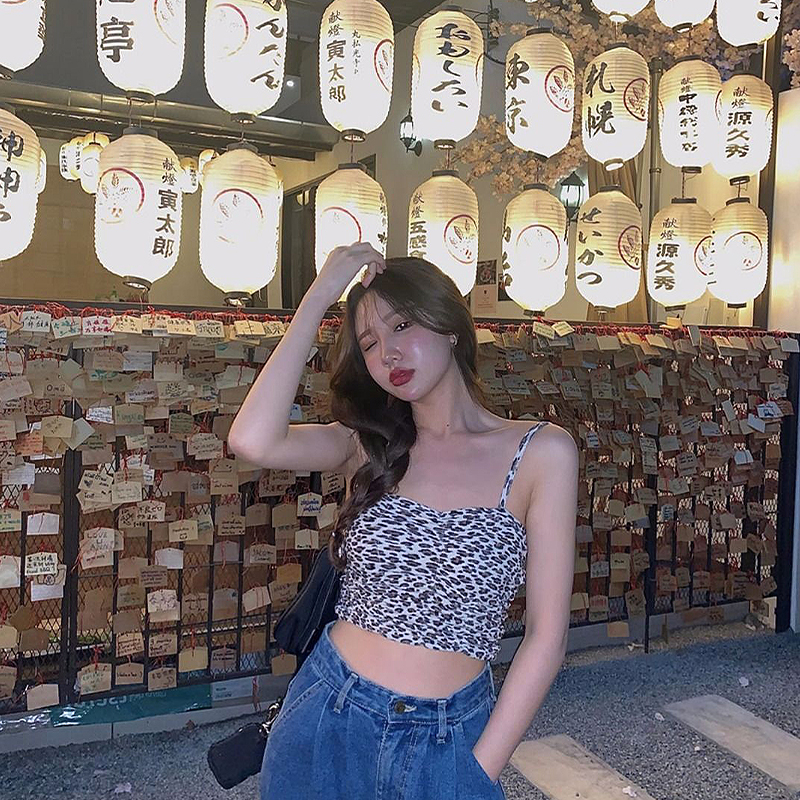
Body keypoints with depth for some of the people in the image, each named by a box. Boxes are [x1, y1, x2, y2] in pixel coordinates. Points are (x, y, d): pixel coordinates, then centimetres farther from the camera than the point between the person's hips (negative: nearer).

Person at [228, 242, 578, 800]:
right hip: (329, 720, 3)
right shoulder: (368, 444, 1)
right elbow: (253, 441, -19)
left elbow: (547, 636, -7)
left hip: (450, 739, -2)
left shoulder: (541, 453, -8)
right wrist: (319, 298, -13)